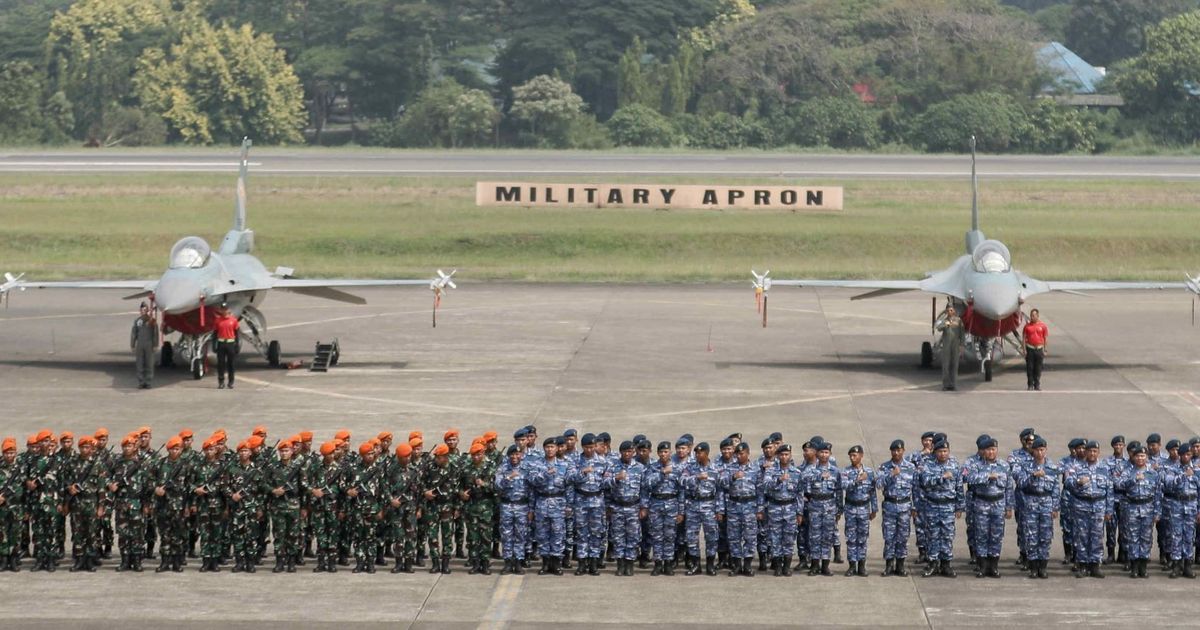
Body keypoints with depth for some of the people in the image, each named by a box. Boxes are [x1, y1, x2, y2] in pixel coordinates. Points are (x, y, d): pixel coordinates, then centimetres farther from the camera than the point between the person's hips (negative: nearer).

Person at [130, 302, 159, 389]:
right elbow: (133, 334, 8)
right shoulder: (137, 321, 7)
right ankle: (141, 383, 6)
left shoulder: (152, 320, 1)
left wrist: (155, 345, -5)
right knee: (140, 364, 2)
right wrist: (132, 345, 4)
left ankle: (148, 382, 3)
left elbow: (155, 334, 0)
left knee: (149, 365, -1)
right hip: (139, 345, 2)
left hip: (149, 345, -2)